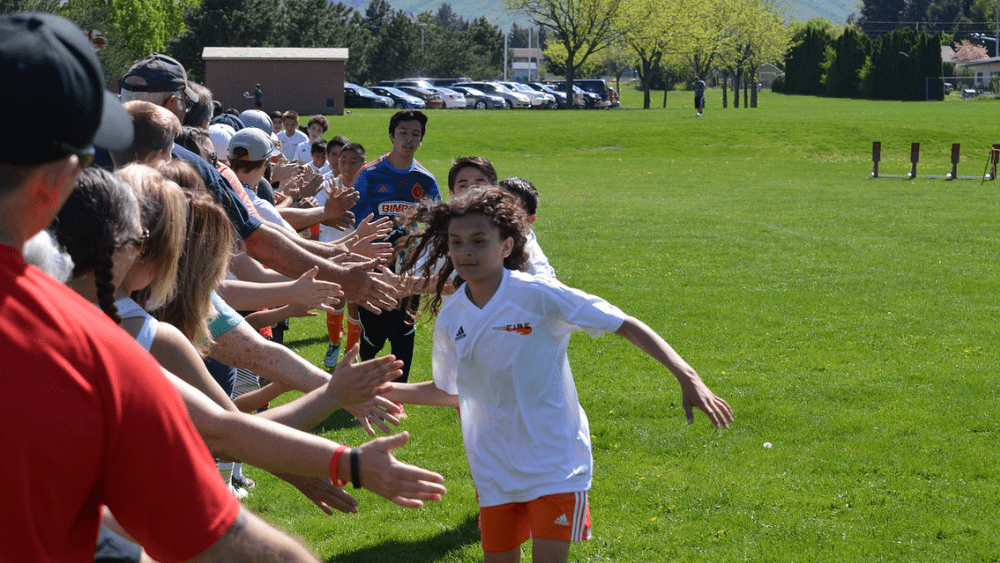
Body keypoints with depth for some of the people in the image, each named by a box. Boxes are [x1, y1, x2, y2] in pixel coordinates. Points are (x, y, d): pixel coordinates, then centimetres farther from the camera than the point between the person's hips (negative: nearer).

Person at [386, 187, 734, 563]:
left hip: (555, 464, -5)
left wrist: (687, 378, -21)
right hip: (494, 471, 5)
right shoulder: (450, 318, 1)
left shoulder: (539, 295, -14)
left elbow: (627, 326, -13)